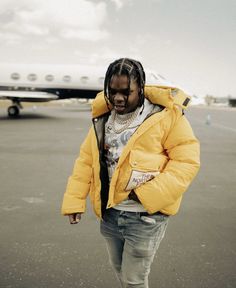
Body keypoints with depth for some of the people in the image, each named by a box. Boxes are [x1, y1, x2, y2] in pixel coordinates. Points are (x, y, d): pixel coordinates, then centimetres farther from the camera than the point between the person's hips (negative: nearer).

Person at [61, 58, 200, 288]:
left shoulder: (166, 115, -14)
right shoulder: (103, 118, 3)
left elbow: (187, 159, -14)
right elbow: (86, 160, 6)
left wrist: (150, 194, -22)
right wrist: (74, 200, 0)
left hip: (145, 217, -5)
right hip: (109, 214, 6)